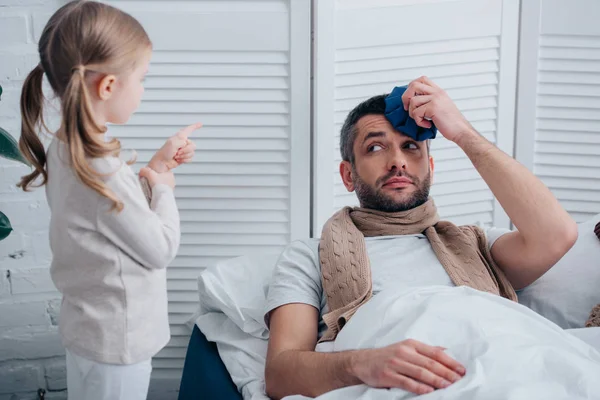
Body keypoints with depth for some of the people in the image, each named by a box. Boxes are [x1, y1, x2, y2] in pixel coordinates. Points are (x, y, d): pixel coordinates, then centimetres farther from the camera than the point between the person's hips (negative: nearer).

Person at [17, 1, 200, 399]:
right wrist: (164, 189, -4)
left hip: (91, 330, 9)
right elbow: (161, 249, -19)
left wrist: (157, 164, 6)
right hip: (117, 343, -9)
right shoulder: (101, 172, -31)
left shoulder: (64, 150, -2)